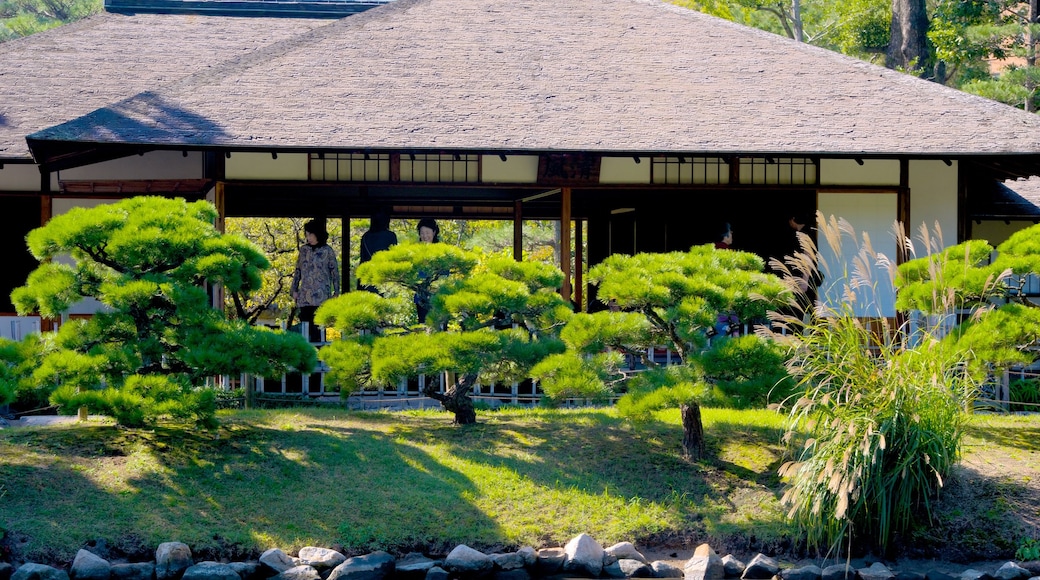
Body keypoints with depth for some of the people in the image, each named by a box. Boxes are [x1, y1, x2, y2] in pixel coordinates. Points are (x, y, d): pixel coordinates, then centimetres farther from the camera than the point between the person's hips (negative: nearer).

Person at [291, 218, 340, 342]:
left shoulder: (327, 251, 0)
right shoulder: (304, 249, 11)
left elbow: (335, 272, 3)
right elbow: (298, 270, 16)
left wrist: (336, 292, 0)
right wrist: (294, 289, 12)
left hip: (321, 294, -4)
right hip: (305, 295, 4)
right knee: (305, 322, 2)